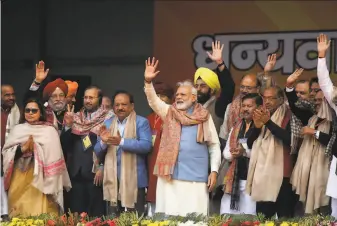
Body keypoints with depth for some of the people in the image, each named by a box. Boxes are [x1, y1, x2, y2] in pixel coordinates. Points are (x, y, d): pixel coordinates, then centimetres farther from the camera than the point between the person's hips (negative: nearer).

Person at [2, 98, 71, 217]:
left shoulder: (50, 131, 5)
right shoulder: (17, 129, 12)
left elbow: (55, 157, -1)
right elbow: (5, 151, 5)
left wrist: (53, 186, -9)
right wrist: (21, 149, -14)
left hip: (41, 180, -2)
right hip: (20, 180, 2)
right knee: (21, 215, 1)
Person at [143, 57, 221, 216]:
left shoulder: (204, 117, 6)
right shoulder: (169, 112, 11)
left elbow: (214, 146, 6)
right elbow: (153, 101, -4)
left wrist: (214, 171, -2)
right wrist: (148, 82, -21)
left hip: (195, 177, -1)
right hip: (170, 175, 2)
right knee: (169, 215, 2)